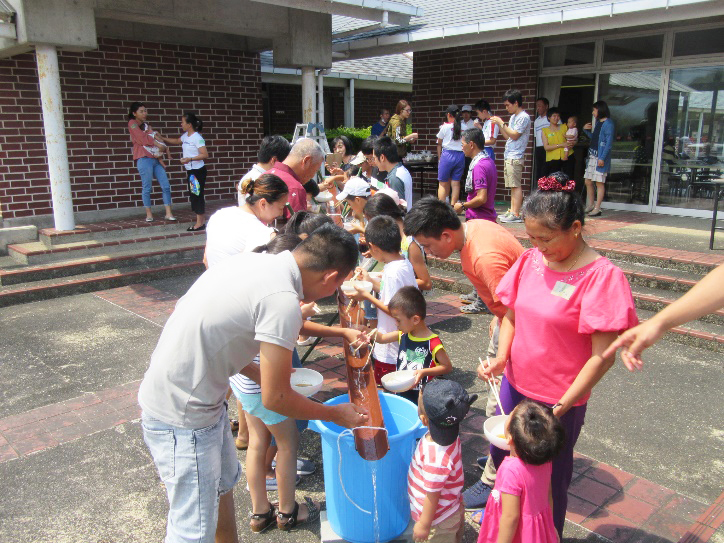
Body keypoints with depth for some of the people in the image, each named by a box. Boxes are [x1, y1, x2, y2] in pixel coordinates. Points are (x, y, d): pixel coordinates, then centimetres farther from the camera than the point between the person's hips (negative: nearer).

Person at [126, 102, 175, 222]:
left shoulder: (147, 125, 23)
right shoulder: (132, 123, 2)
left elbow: (156, 139, 16)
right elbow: (143, 140, -9)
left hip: (155, 159, 7)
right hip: (144, 159, -7)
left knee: (166, 186, -2)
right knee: (146, 188, -2)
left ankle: (168, 213, 1)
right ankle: (149, 214, 9)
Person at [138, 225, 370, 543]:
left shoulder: (254, 260, 0)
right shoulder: (283, 300, -26)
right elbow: (274, 398, -18)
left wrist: (262, 374, 16)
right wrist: (336, 415, -4)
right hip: (182, 419, -10)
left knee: (224, 480, 27)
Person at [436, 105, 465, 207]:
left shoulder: (445, 127, -4)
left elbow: (439, 144, 4)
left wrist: (439, 158, 13)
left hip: (447, 155, -3)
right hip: (460, 156, 3)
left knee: (443, 184, 4)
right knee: (456, 183, 7)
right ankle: (452, 207, 9)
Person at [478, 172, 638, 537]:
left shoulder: (601, 277, -19)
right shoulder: (530, 261, -3)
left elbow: (602, 356, -19)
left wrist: (560, 408, -19)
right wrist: (501, 359, -10)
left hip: (559, 400, -6)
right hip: (514, 385, 6)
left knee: (549, 480, 13)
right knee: (500, 456, 20)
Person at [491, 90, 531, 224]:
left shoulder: (523, 117, -9)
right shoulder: (513, 117, 19)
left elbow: (514, 135, -15)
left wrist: (501, 123, -11)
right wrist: (499, 124, 10)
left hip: (515, 157, -9)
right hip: (509, 156, 9)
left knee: (516, 185, -10)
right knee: (513, 185, 10)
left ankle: (516, 214, -10)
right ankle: (512, 211, 14)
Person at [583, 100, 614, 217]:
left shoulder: (608, 123, -9)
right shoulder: (598, 122, 16)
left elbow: (609, 143, -15)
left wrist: (602, 158, -21)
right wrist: (586, 130, 12)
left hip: (600, 157, -9)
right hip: (592, 156, 9)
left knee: (599, 182, -5)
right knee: (588, 182, 10)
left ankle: (597, 209, -1)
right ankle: (590, 206, 21)